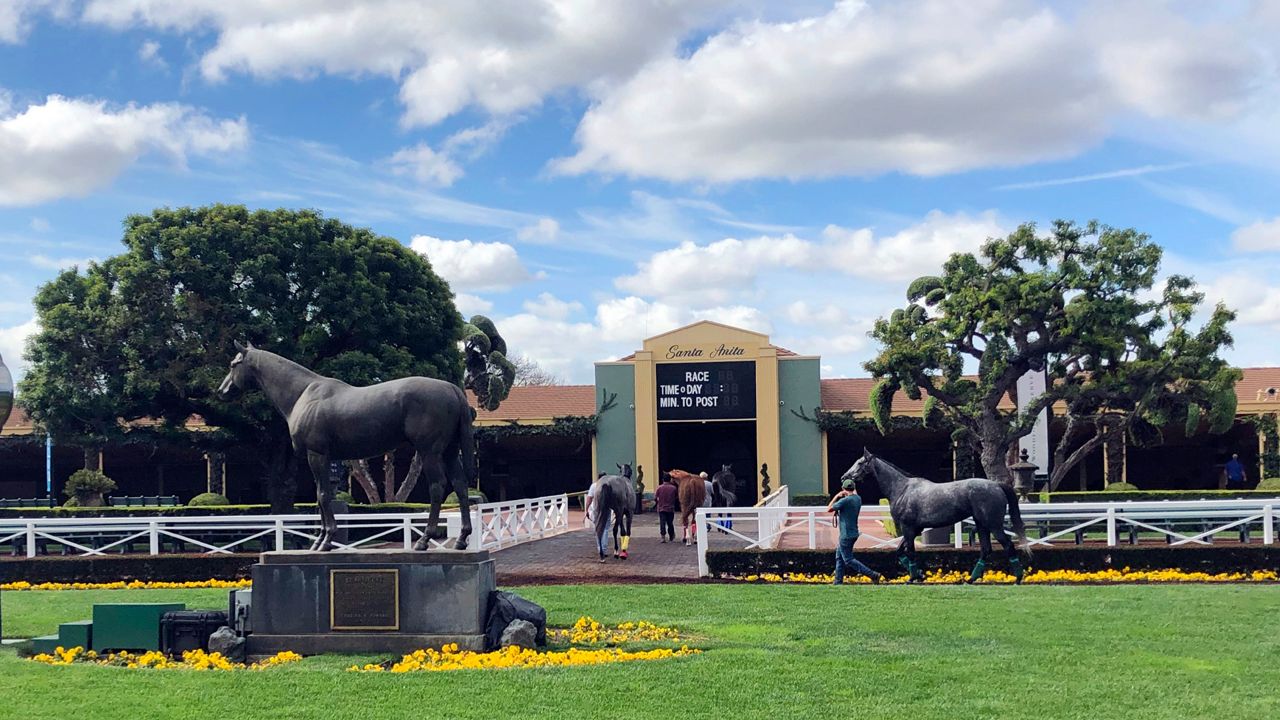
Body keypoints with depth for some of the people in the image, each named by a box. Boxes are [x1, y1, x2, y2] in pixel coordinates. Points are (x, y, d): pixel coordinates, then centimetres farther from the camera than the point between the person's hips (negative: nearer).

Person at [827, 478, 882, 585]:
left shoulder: (845, 500, -20)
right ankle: (838, 582, 20)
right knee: (839, 557, 18)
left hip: (846, 535, -9)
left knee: (848, 560, -5)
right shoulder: (858, 499, 4)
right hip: (854, 533, 9)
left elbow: (829, 509, -9)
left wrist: (836, 497, -1)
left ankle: (873, 575, -11)